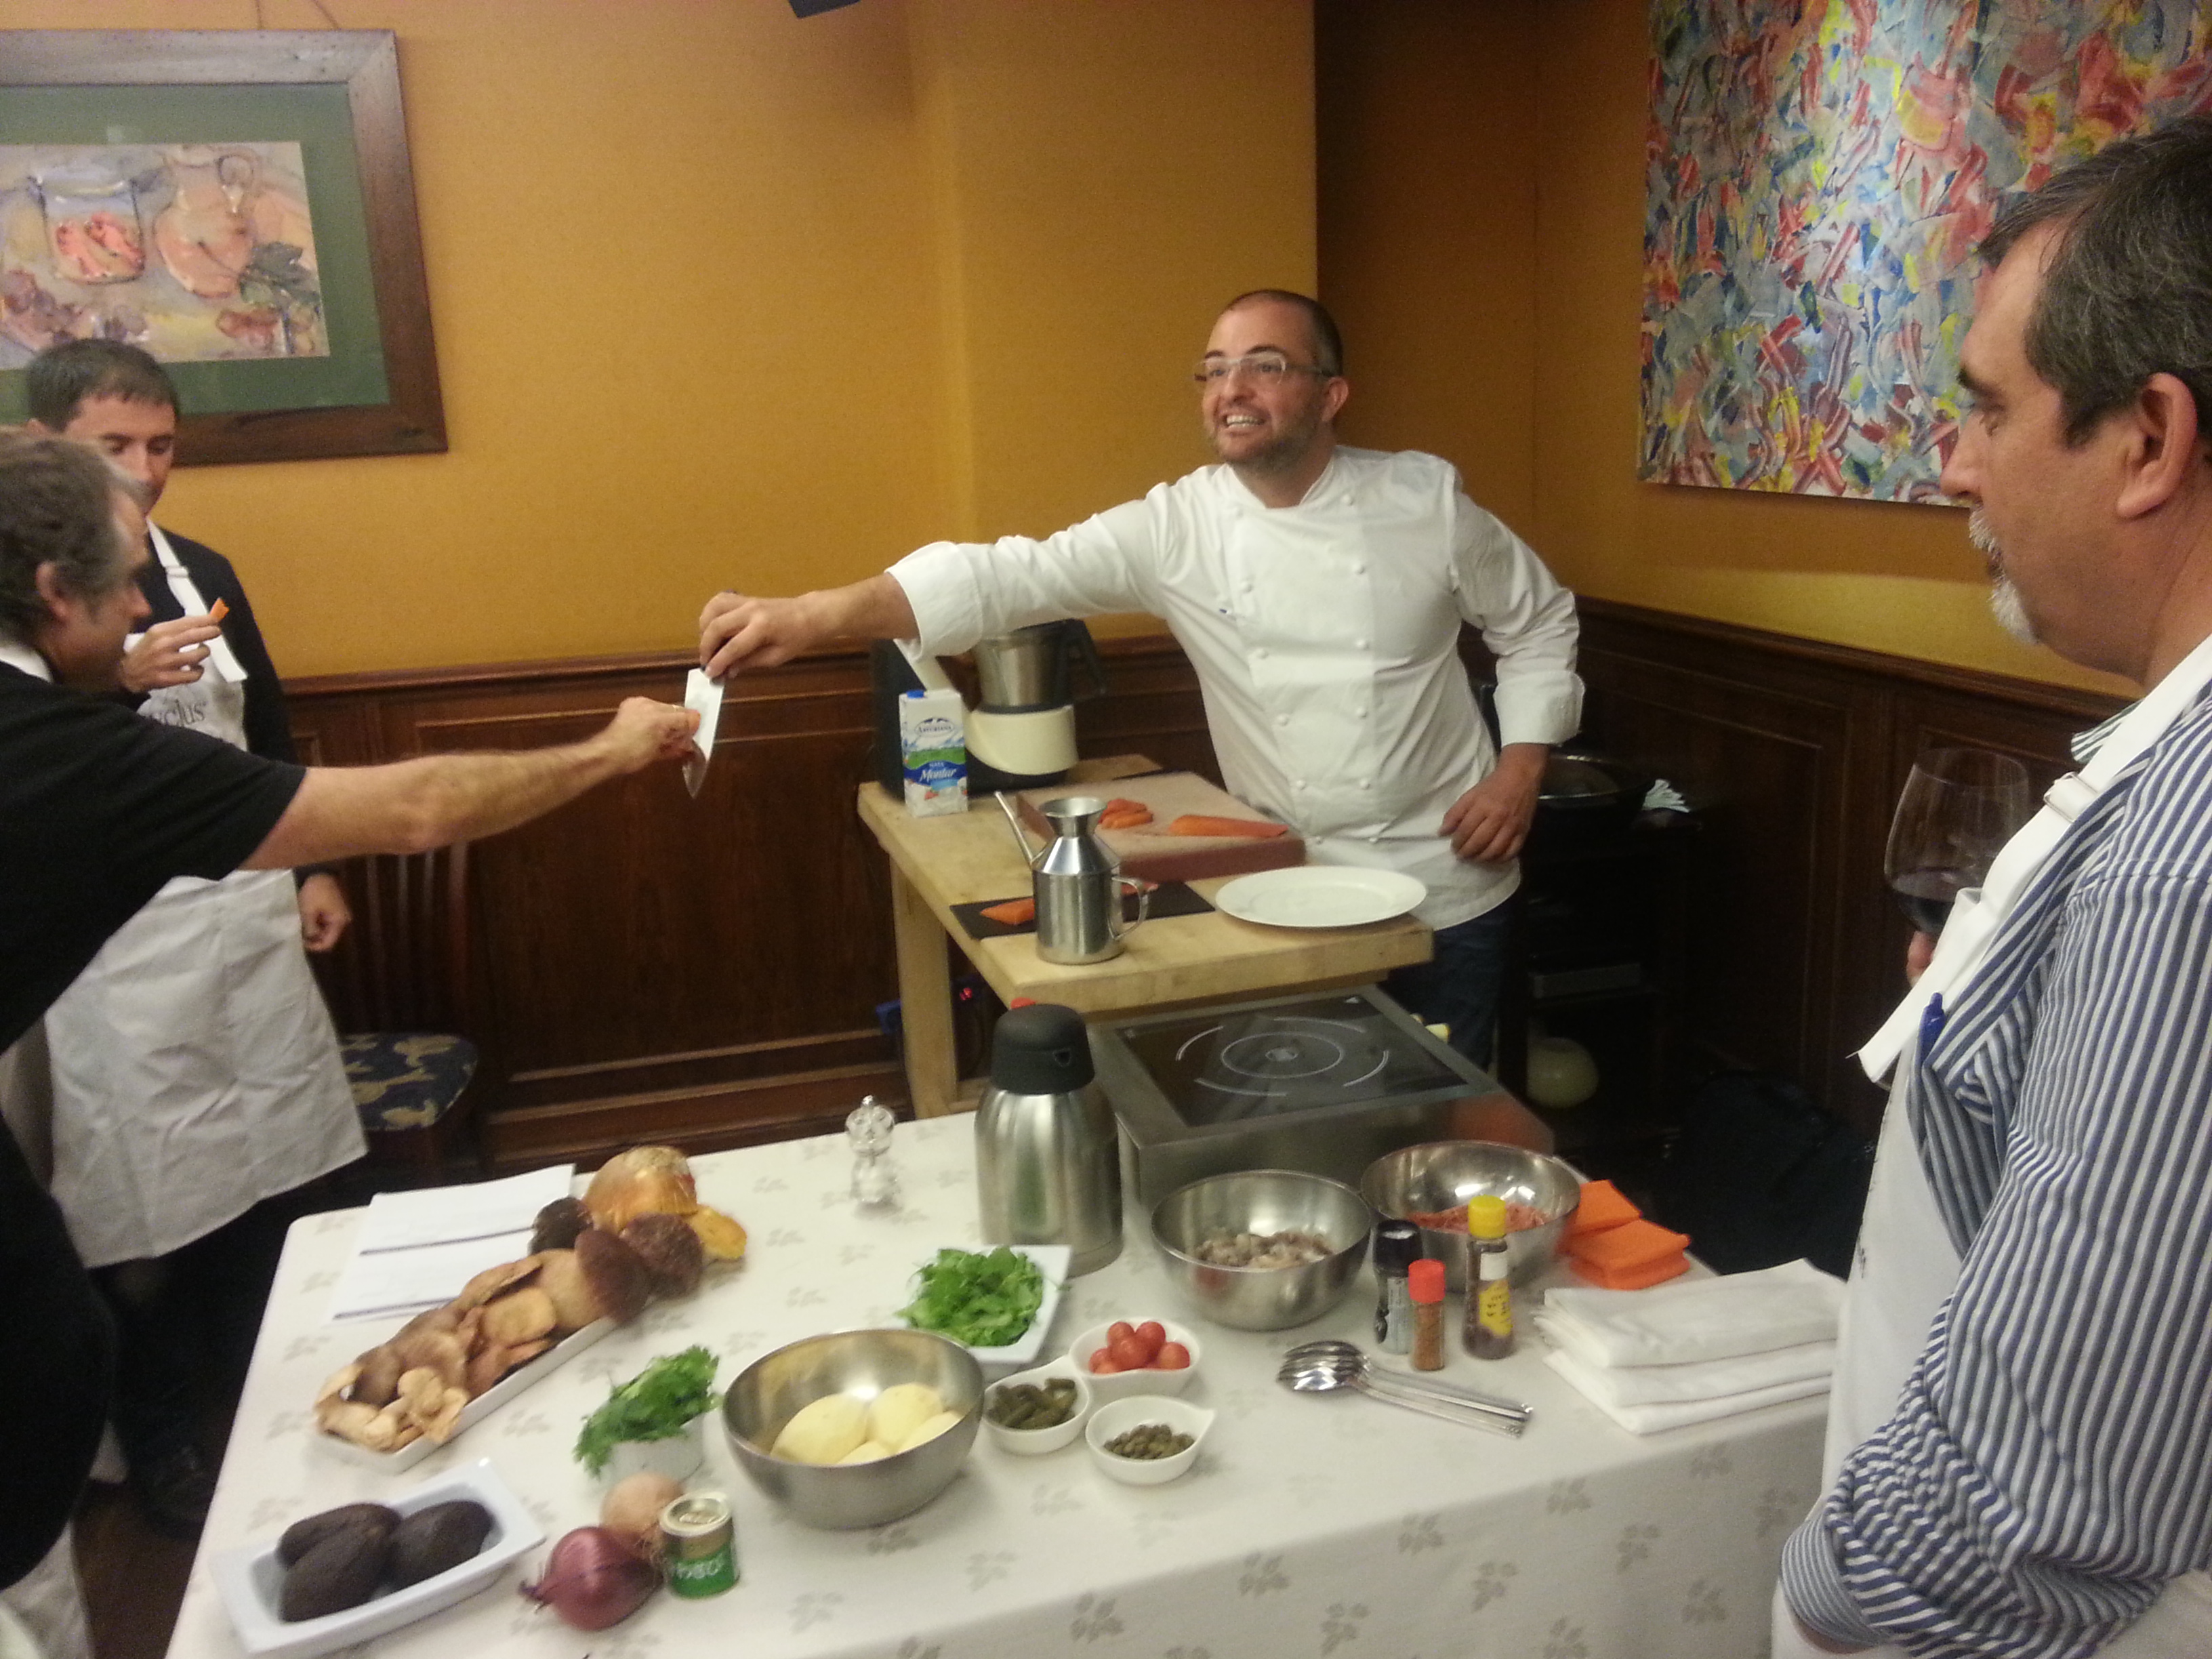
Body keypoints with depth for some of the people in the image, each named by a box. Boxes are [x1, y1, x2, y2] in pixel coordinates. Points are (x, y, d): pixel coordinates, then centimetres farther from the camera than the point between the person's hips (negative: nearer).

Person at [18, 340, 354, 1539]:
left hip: (245, 912, 5)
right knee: (144, 1209, 5)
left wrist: (313, 870, 13)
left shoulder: (203, 574, 9)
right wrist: (116, 682, -27)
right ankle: (158, 1446, 25)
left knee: (271, 1171, 12)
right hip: (112, 941, -5)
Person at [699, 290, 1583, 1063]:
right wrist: (810, 615, -31)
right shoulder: (1173, 529, -8)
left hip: (1445, 888, 0)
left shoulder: (1424, 499, -6)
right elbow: (1009, 577, -19)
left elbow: (1537, 624, 6)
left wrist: (1520, 771, -6)